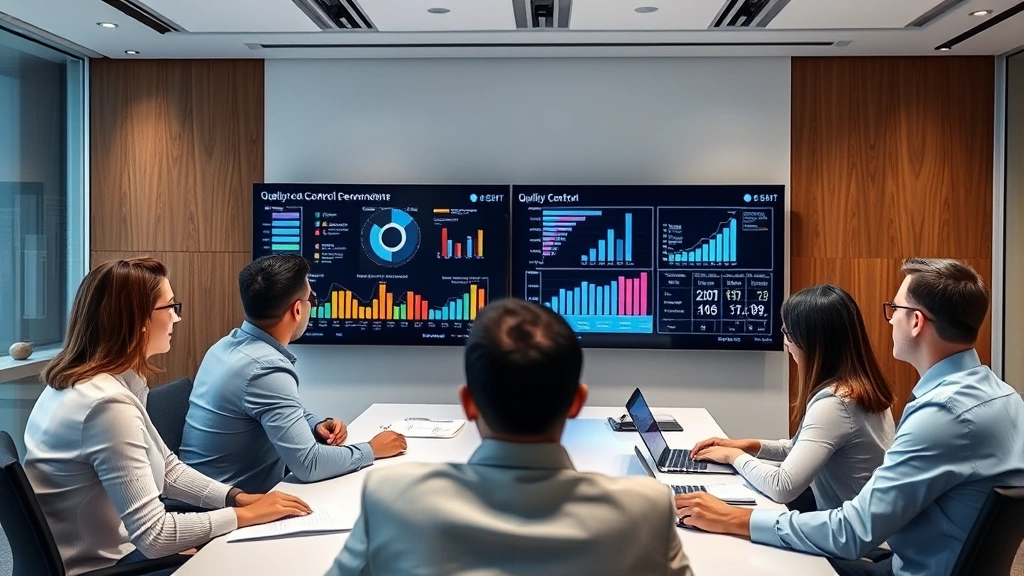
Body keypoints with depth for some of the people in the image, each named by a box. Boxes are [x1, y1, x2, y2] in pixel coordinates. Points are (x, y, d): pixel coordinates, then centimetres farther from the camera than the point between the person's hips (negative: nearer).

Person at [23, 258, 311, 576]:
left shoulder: (104, 382, 3)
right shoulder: (108, 402, -27)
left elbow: (167, 468, 8)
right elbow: (154, 535, -28)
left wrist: (238, 497, -5)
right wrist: (246, 514, -18)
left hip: (105, 549, 8)